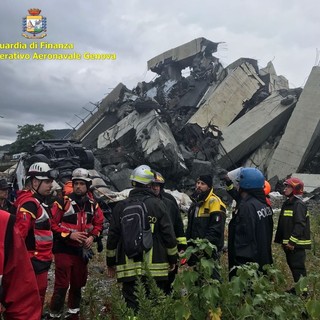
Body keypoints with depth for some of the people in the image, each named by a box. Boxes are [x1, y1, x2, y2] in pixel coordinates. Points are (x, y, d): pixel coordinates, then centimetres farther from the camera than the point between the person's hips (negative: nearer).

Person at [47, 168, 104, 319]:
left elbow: (99, 223, 12)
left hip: (82, 250, 5)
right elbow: (52, 224, -13)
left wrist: (92, 236, -5)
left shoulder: (92, 204, 2)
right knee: (62, 285, -4)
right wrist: (69, 234, -20)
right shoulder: (63, 202, -14)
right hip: (64, 250, -5)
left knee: (77, 283, 19)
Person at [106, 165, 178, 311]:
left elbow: (112, 236, 5)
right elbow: (168, 234, -2)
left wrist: (111, 261, 16)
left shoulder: (121, 206, 1)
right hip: (155, 267, -1)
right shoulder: (158, 205, -3)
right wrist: (173, 258, 12)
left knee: (132, 306, 8)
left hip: (129, 268, 1)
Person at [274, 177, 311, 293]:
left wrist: (292, 241, -24)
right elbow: (282, 225, 18)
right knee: (292, 265, 17)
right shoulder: (287, 203, 14)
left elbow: (300, 225, -22)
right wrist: (281, 240, 18)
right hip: (288, 243, 9)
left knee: (298, 266, -3)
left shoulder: (299, 205, -14)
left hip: (296, 243, -9)